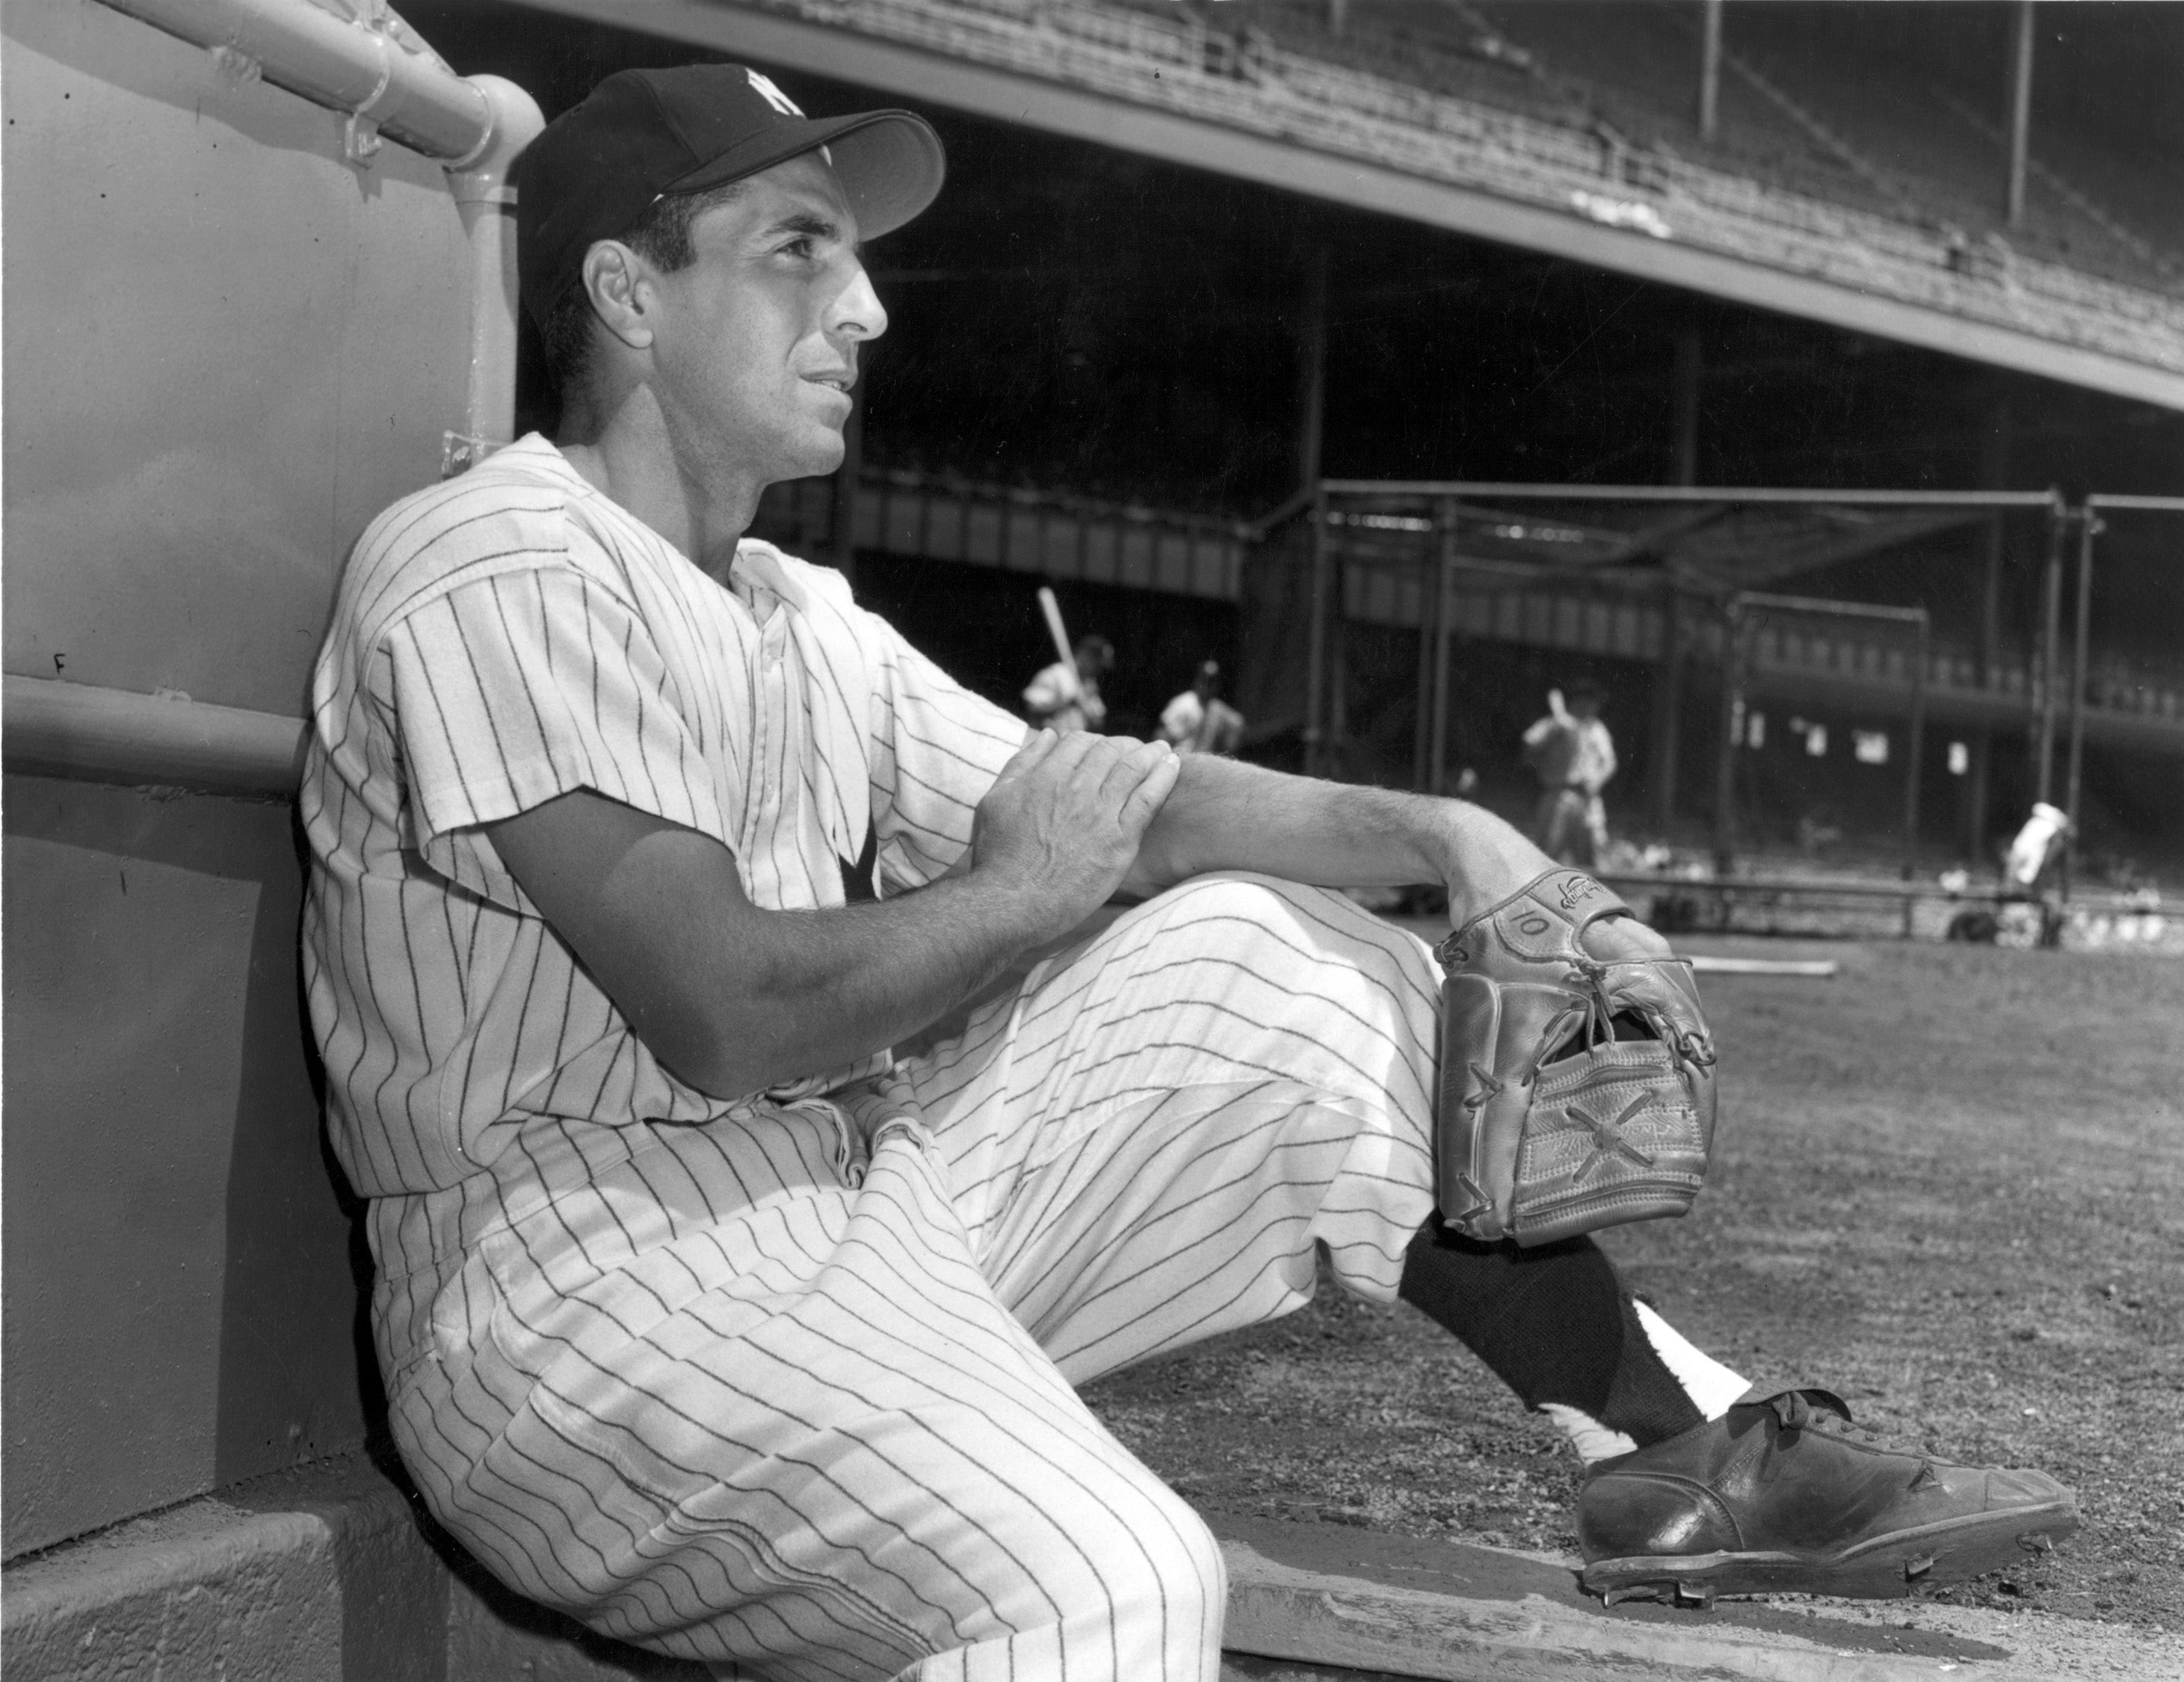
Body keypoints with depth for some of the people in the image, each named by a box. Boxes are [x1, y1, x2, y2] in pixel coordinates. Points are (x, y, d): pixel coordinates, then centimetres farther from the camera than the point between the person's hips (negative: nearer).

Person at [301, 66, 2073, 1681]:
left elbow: (1089, 799, 12)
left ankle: (1672, 1454, 12)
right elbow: (728, 1012, -22)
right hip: (590, 1284, -9)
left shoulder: (800, 617, 17)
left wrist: (1438, 833, -1)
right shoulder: (502, 574, -13)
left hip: (859, 1187, 9)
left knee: (1276, 964, 6)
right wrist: (1035, 894, -6)